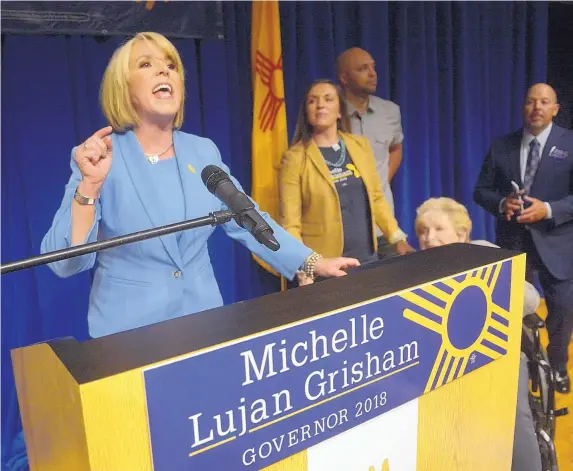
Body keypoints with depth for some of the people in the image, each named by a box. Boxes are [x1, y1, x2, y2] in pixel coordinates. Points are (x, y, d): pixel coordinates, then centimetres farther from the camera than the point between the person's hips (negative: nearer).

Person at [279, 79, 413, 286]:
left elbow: (376, 198, 13)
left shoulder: (360, 145, 6)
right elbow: (290, 224, -9)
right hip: (324, 265, -4)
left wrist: (398, 239, 5)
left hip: (367, 257, 4)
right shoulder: (295, 158, -7)